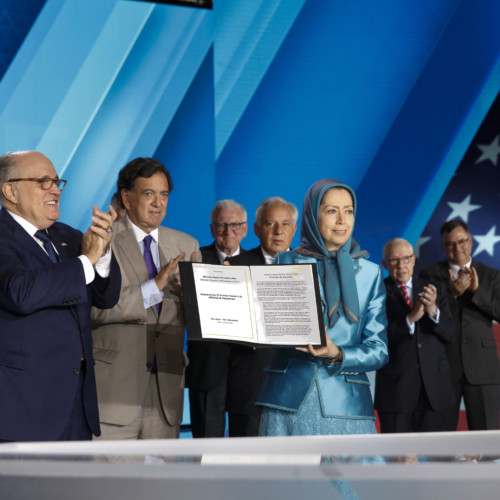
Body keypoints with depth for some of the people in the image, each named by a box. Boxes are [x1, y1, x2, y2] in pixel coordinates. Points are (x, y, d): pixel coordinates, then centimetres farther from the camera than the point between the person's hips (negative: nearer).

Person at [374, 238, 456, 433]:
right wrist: (409, 319, -24)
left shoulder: (435, 290, 12)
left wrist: (433, 310, -16)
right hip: (396, 386, -4)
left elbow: (449, 333, 3)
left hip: (434, 387, 4)